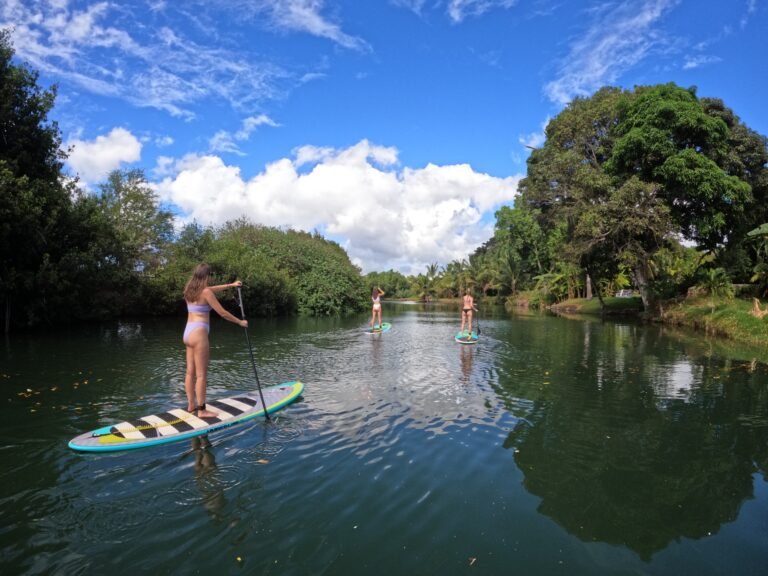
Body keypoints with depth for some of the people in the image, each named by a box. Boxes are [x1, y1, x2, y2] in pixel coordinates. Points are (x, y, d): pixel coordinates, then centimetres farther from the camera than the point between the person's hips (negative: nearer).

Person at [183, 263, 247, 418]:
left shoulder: (190, 289, 10)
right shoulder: (205, 292, -13)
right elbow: (222, 313, -10)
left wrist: (231, 285, 35)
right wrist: (240, 322, 2)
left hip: (188, 332, 9)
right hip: (198, 333, -9)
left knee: (190, 371, 14)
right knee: (201, 374, -3)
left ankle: (191, 405, 24)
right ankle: (201, 410, 2)